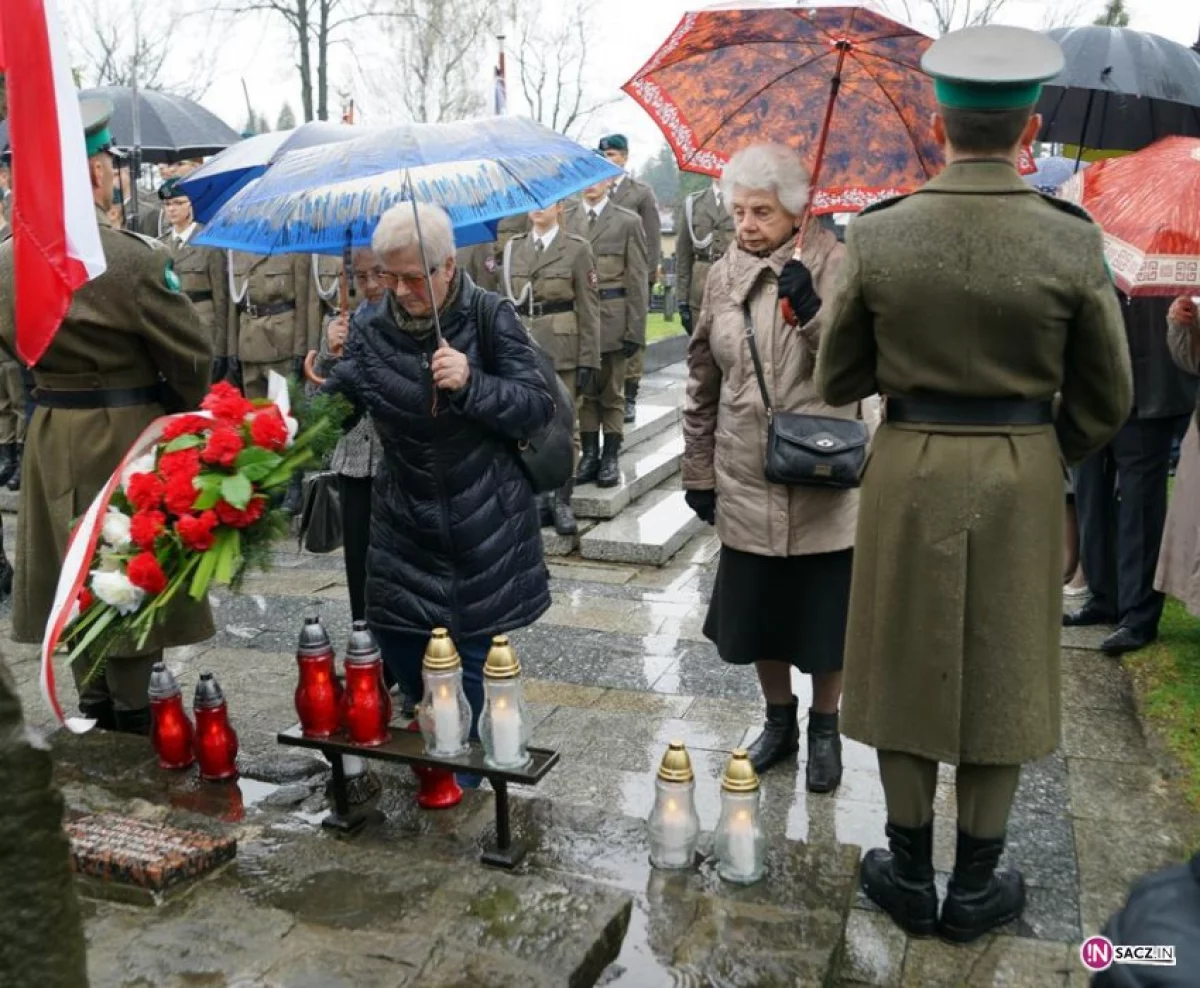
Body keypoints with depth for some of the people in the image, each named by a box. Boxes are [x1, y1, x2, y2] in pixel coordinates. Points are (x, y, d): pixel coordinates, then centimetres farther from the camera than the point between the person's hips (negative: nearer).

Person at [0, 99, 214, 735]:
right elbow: (191, 355, -12)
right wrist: (183, 410, 7)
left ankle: (94, 709, 29)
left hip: (51, 433, 6)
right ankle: (133, 717, 17)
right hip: (129, 434, -6)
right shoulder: (134, 257, -20)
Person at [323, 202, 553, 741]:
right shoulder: (370, 327, 0)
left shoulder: (490, 319, -10)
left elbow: (539, 406, -12)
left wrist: (471, 384, -28)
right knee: (398, 650, 10)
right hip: (404, 527, 4)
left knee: (467, 663, 4)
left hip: (480, 529, -4)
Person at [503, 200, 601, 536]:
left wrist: (589, 362, -8)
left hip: (561, 351, -4)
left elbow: (588, 310, -4)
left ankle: (562, 501, 10)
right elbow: (506, 303, 13)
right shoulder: (513, 248, 10)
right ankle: (538, 497, 19)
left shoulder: (577, 248, -1)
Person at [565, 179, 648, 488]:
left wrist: (635, 329, -6)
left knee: (612, 392, 5)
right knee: (582, 391, 6)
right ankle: (589, 454, 16)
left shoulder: (628, 222, 3)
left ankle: (611, 457, 13)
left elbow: (637, 280, 0)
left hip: (611, 320, -2)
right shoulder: (564, 221, 8)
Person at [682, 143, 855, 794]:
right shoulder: (723, 277, 6)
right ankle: (779, 719, 36)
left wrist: (813, 312, -27)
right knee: (755, 611, 14)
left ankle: (824, 727, 31)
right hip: (746, 483, 4)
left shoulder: (836, 268, -6)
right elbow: (703, 385, 11)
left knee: (825, 613, 8)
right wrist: (698, 471, 11)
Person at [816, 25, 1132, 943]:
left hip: (909, 470, 0)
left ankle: (911, 876, 28)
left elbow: (838, 380, 0)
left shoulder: (877, 234, -10)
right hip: (1023, 476, 0)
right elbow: (1105, 400, -2)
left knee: (908, 667, 14)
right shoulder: (1072, 242, -10)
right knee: (1004, 678, 14)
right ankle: (975, 887, 28)